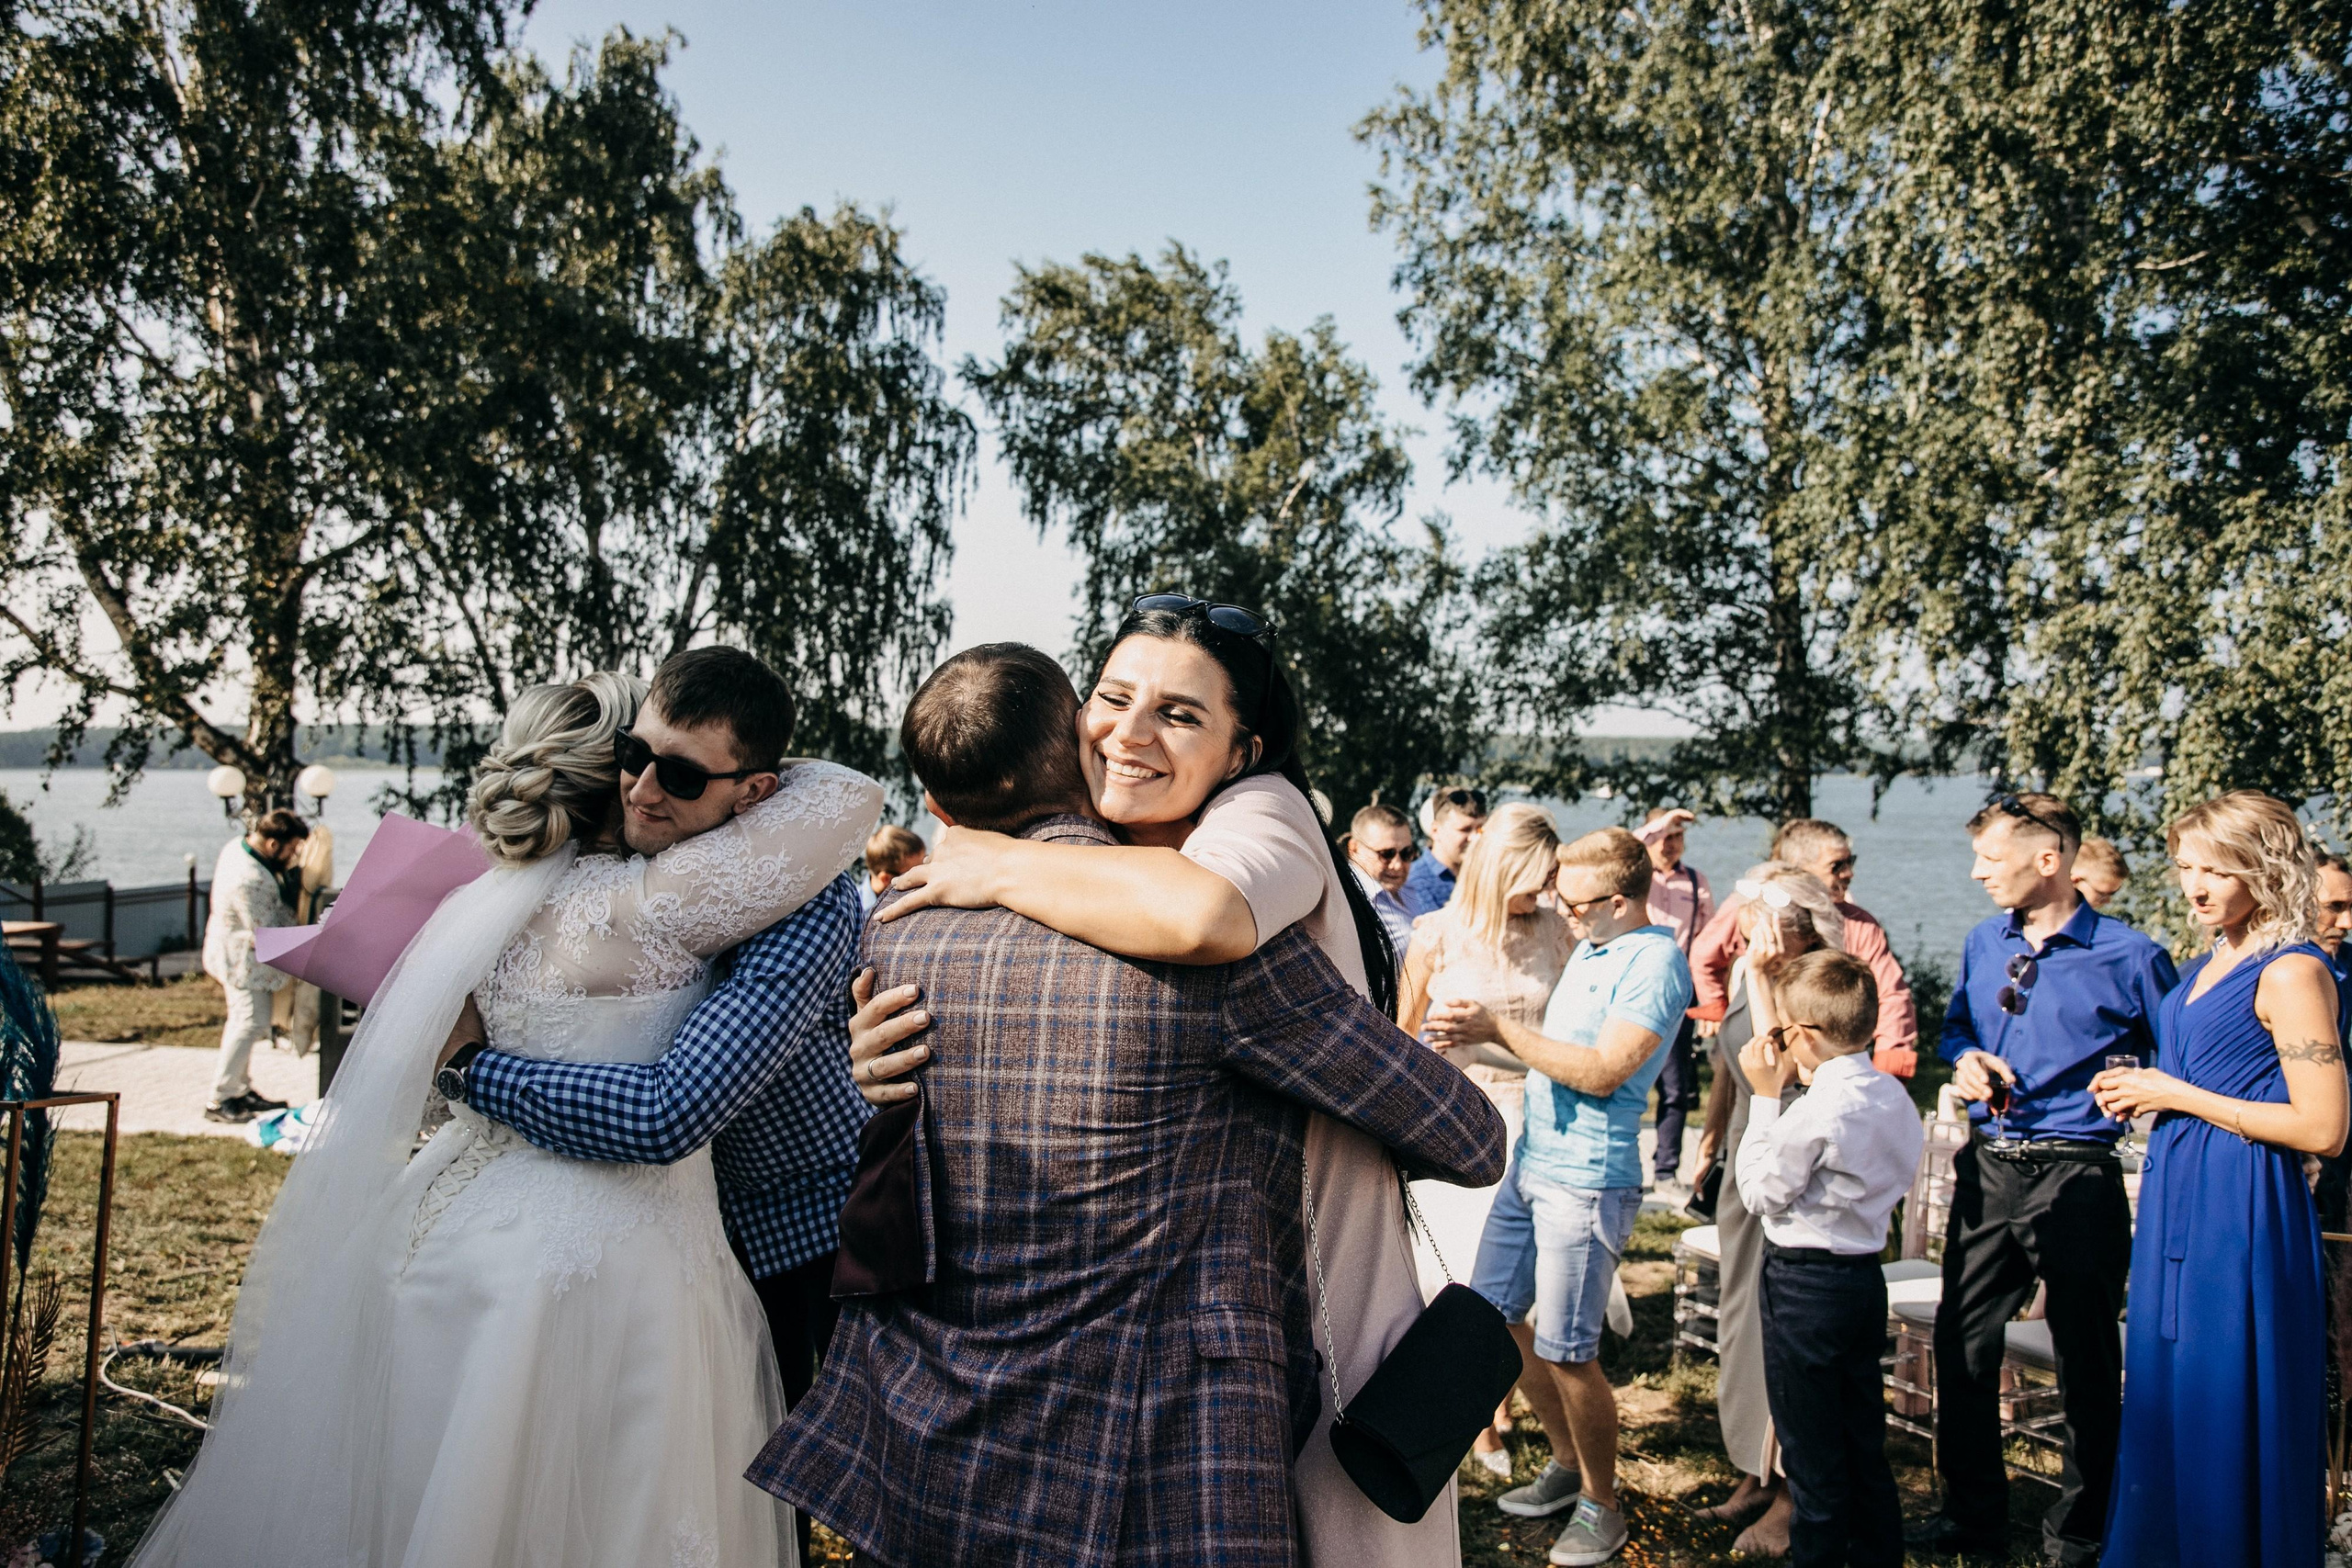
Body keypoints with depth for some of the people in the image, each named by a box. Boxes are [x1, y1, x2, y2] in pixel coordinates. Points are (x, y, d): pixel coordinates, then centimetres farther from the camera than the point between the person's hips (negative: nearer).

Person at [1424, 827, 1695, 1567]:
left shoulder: (1656, 960, -16)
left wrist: (1501, 1029, -22)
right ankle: (1566, 1464, 33)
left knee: (1565, 1352, -1)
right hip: (1532, 1159, 9)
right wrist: (1478, 1029, 3)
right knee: (1493, 1313, 15)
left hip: (1587, 1179, -9)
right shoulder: (1589, 949, 12)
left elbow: (1604, 1071, -23)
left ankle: (1601, 1504, 20)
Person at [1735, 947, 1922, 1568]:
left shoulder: (1816, 1111, -23)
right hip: (1865, 1277, 8)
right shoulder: (1893, 1096, 1)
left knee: (1811, 1448, 6)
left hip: (1805, 1283, -8)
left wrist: (1764, 1098, -11)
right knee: (1864, 1440, 19)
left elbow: (1761, 1191, -13)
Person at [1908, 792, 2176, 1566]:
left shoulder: (2128, 956, -9)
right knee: (1962, 1342, 10)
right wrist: (1964, 1058, 2)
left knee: (2087, 1362, 9)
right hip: (1987, 1170, 5)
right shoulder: (1984, 943, 8)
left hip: (2076, 1178, -5)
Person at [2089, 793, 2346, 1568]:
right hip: (2175, 1202, 9)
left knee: (2226, 1416, 2)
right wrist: (2143, 1092, 7)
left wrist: (2176, 1095, -16)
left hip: (2239, 1213, -9)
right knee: (2164, 1401, 16)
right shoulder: (2209, 964, 12)